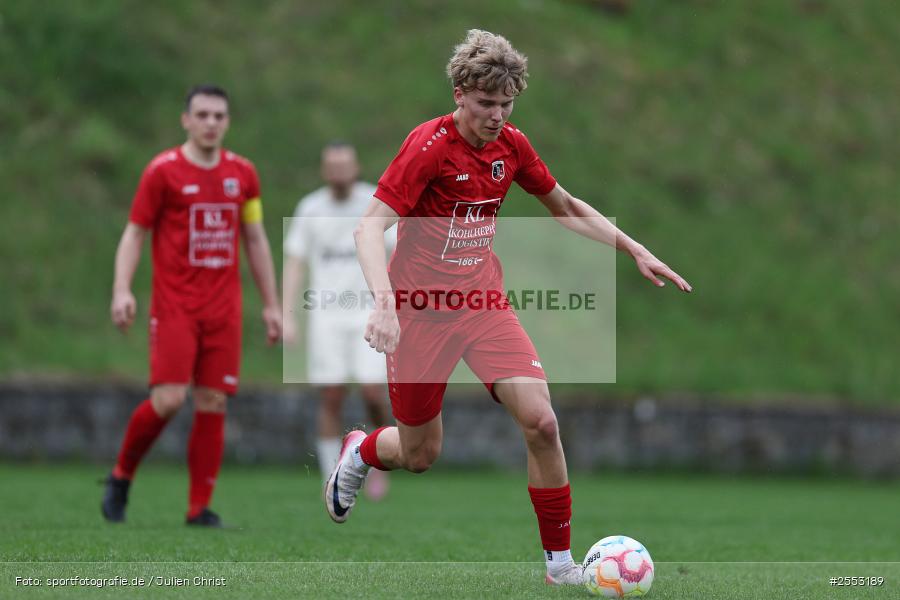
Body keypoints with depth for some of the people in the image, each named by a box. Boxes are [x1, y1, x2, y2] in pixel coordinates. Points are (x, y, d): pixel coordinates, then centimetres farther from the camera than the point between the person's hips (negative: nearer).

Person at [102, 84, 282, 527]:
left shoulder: (242, 173, 10)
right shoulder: (163, 171, -2)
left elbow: (255, 241, 18)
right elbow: (134, 233, 0)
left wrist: (271, 304, 15)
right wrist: (122, 290, -14)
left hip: (224, 309, 4)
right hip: (174, 305, -4)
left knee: (213, 404, -2)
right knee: (169, 399, -15)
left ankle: (200, 508, 3)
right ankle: (121, 477, 9)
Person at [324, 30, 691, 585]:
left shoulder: (511, 145, 1)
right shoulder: (429, 145, -17)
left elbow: (567, 209, 17)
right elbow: (371, 227, -24)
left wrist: (637, 252, 11)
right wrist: (384, 303, -39)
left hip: (485, 302, 4)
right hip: (421, 307, -4)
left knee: (541, 420, -17)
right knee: (420, 455, 6)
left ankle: (561, 561, -5)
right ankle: (359, 451, 44)